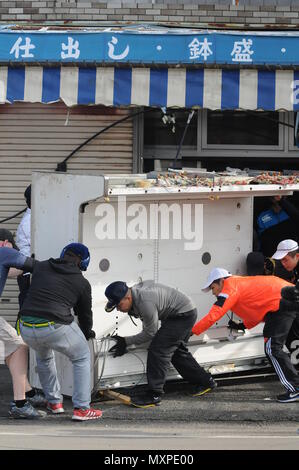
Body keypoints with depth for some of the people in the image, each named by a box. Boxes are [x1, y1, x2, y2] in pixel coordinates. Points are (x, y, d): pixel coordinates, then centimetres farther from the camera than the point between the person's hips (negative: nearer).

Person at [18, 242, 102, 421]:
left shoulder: (40, 267, 14)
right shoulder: (82, 283, 9)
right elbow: (85, 313, 21)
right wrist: (87, 333, 42)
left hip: (27, 328, 4)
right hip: (56, 328, -4)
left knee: (44, 357, 35)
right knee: (82, 358, 20)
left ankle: (54, 402, 39)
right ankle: (81, 408, 12)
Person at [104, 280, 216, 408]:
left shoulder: (145, 303, -33)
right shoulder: (134, 291, -5)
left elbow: (150, 333, -21)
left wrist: (126, 341, -14)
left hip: (184, 315, -11)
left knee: (158, 349, -15)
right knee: (177, 350, 22)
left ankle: (154, 395, -15)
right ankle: (205, 381, 35)